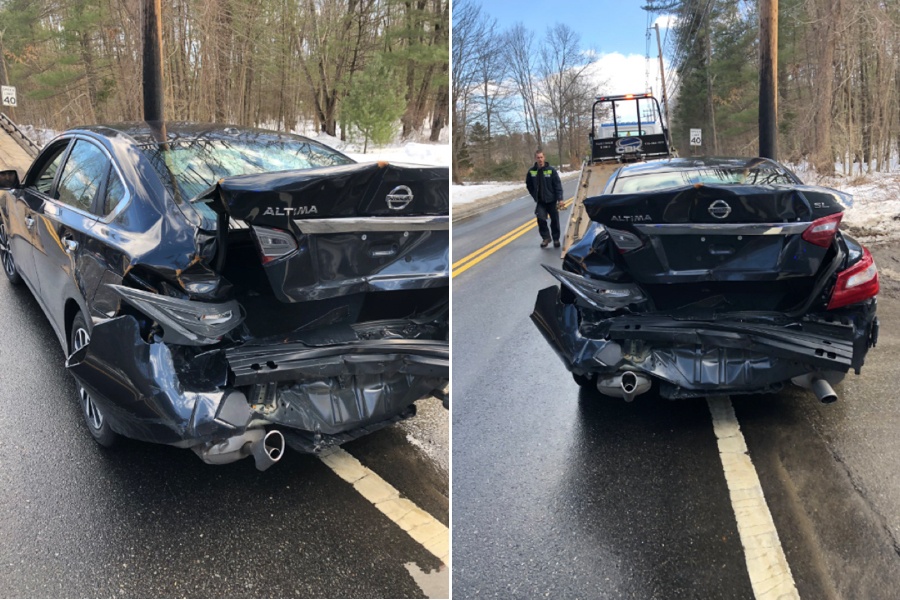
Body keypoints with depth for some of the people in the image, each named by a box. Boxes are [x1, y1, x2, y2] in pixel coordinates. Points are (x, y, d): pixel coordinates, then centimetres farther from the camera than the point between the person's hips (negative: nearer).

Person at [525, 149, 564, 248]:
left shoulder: (551, 170, -11)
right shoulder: (531, 171, -3)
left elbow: (558, 185, -10)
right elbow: (529, 185, 12)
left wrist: (560, 199, -15)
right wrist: (535, 196, 6)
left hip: (551, 200, -1)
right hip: (540, 201, 2)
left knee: (554, 220, 7)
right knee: (541, 219, -12)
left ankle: (556, 239, 23)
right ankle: (545, 237, 7)